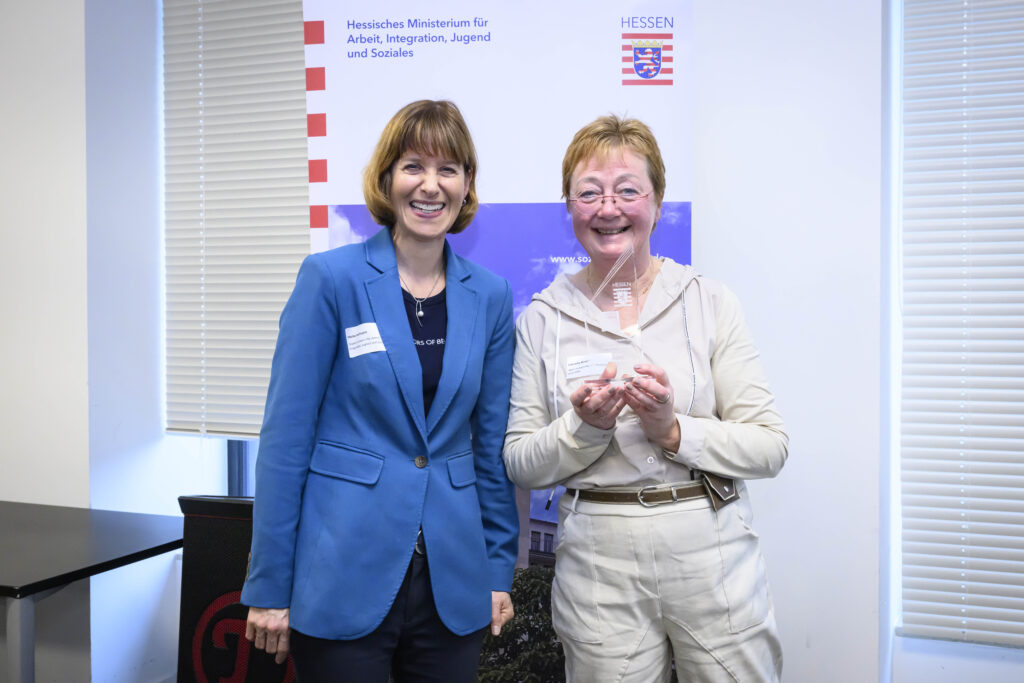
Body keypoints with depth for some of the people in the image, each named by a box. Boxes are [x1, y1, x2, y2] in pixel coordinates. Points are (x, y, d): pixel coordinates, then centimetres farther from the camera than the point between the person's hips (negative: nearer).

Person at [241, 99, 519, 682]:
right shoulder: (332, 278, -7)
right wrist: (268, 587, -7)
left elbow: (492, 442, 9)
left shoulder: (491, 296, 3)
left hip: (453, 584, 4)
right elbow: (286, 435, -7)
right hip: (344, 576, -3)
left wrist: (500, 570, 8)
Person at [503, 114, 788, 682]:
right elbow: (519, 463, 2)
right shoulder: (543, 317, 2)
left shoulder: (709, 301, -1)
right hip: (598, 564, 0)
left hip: (709, 550, 0)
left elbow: (769, 447, -3)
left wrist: (673, 431, -18)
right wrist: (584, 427, -15)